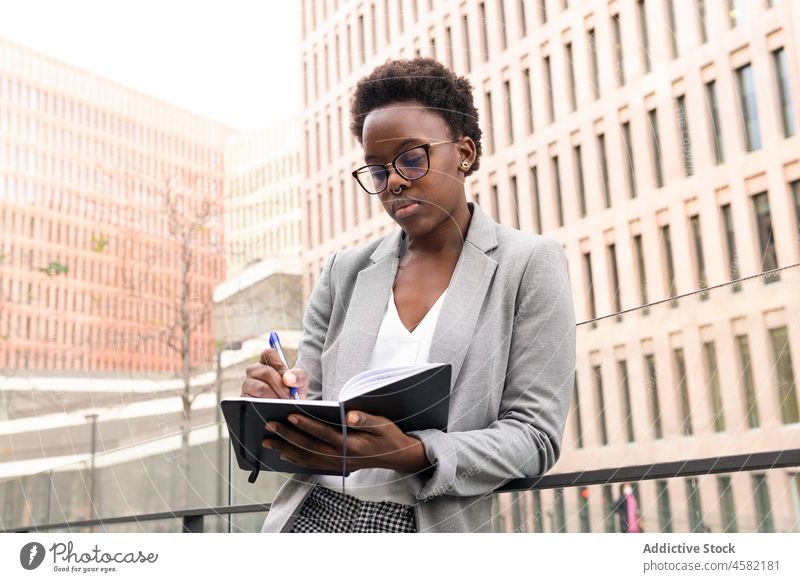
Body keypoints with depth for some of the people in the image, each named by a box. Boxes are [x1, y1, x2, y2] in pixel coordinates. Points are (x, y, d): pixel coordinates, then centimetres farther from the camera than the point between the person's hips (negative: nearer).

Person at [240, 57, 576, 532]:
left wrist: (411, 454, -18)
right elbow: (310, 411, 14)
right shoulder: (344, 272, 10)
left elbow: (535, 435, -4)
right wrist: (281, 406, -8)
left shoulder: (530, 264, 1)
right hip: (312, 514, 3)